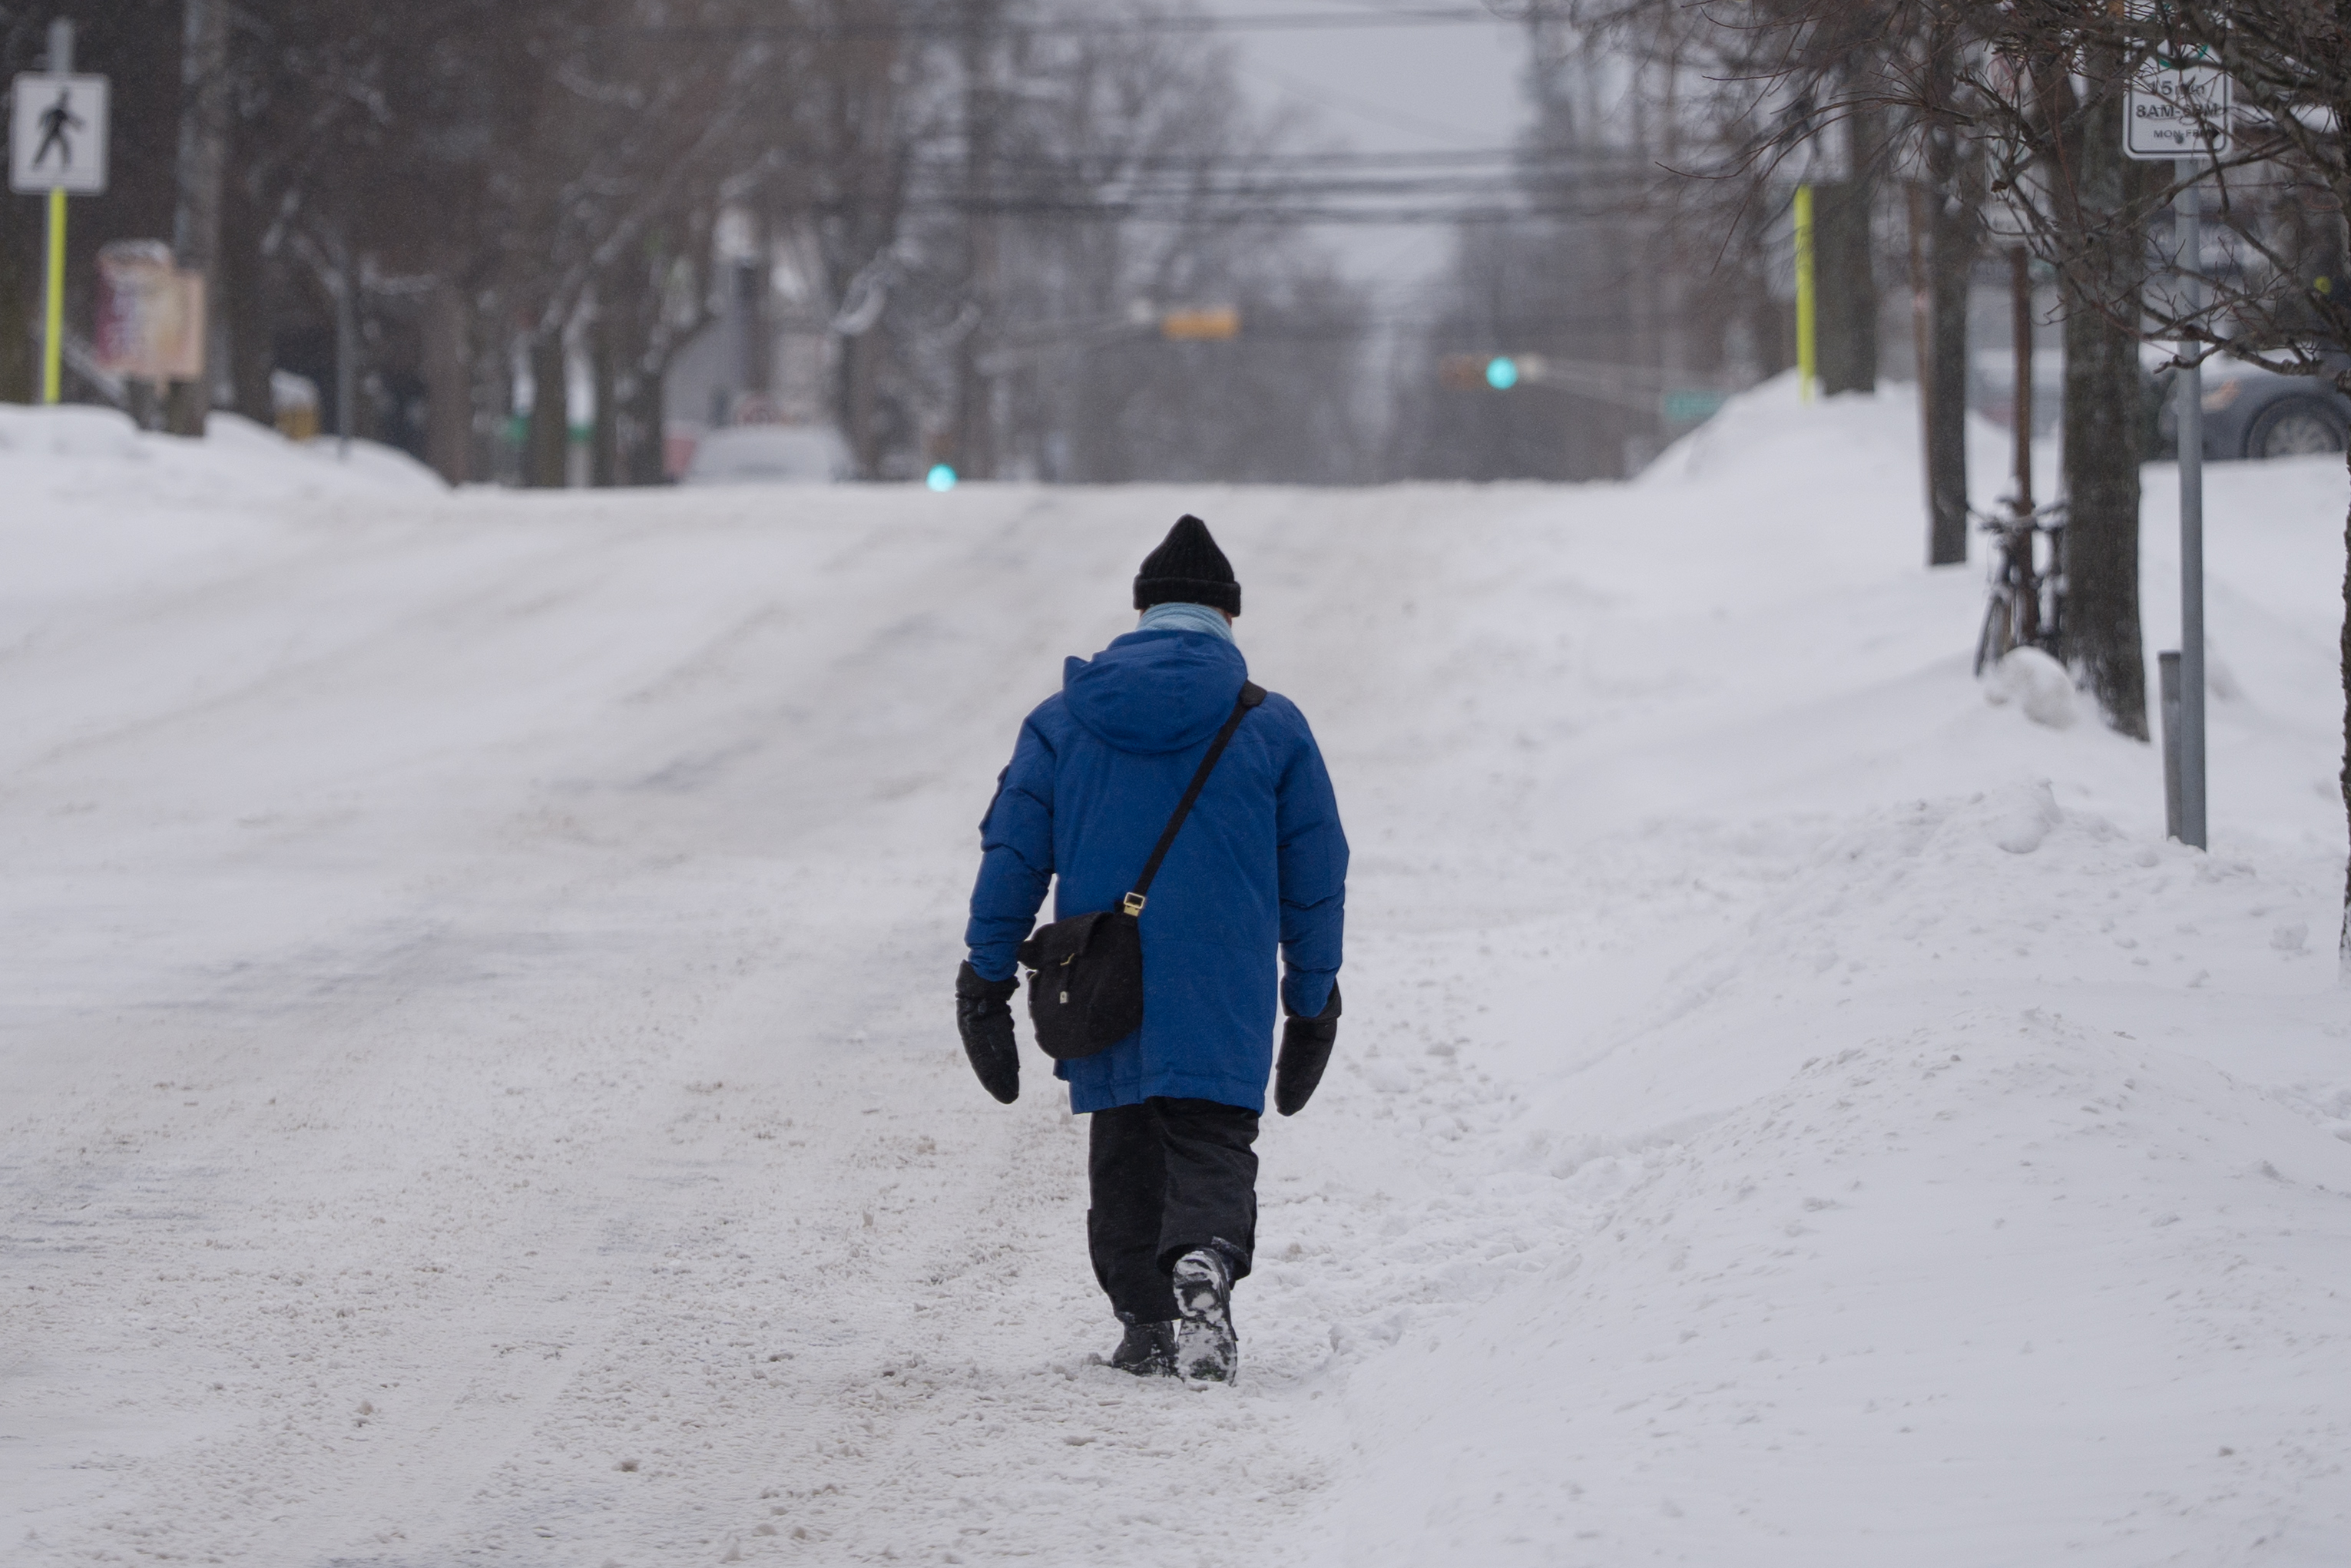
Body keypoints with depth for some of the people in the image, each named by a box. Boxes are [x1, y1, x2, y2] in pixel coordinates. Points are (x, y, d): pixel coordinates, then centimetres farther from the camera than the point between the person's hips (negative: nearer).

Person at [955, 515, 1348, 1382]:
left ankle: (1147, 1322, 12)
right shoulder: (1272, 727, 2)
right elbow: (1315, 878, 6)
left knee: (1124, 1152, 15)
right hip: (1223, 1003, -2)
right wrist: (1313, 1002, 16)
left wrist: (986, 983, 10)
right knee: (1213, 1145, -1)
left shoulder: (1062, 720, 4)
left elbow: (1011, 857, 4)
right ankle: (1205, 1260, -31)